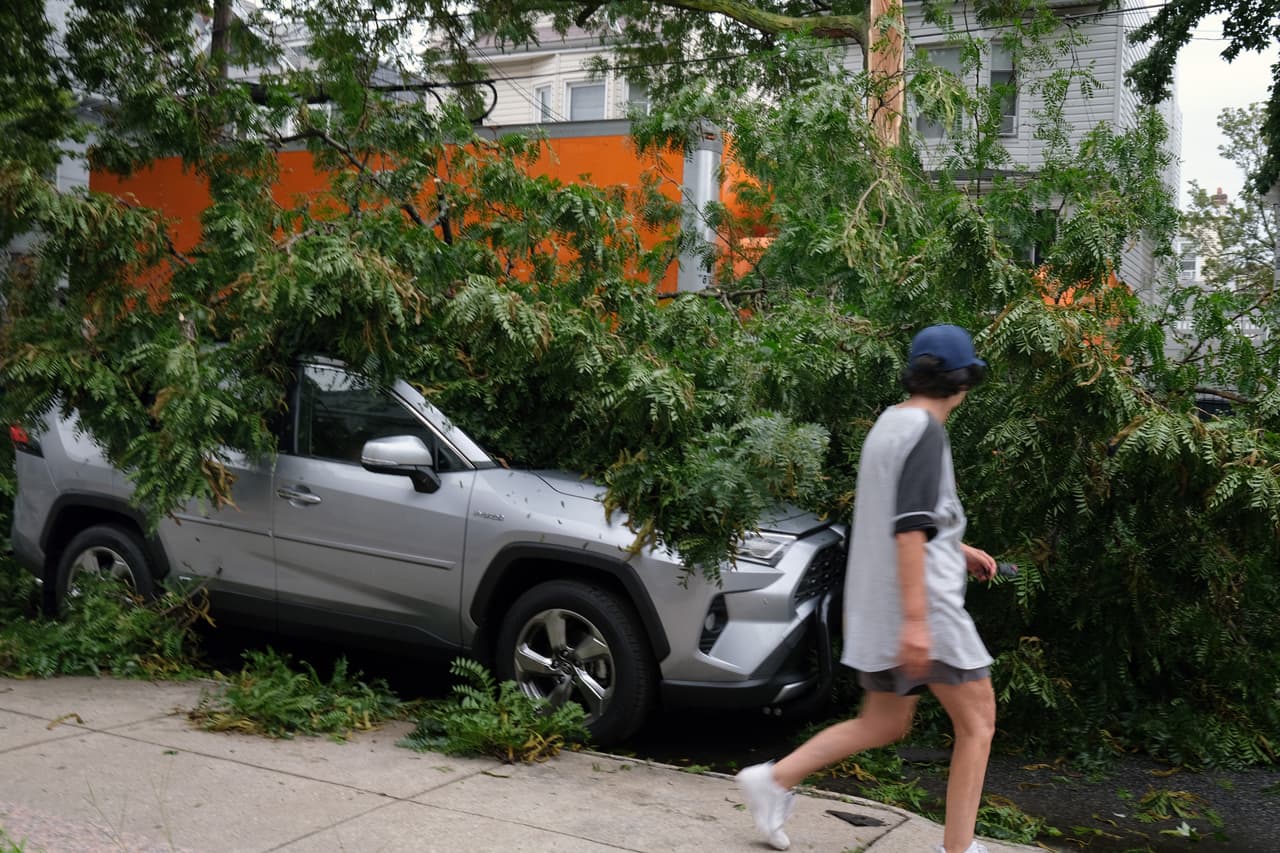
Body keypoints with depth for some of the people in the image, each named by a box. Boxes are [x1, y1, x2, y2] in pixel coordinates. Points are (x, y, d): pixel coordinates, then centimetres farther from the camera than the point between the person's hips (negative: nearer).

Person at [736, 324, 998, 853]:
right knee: (978, 720, 3)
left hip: (877, 603, 9)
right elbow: (908, 528, -23)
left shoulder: (889, 423, 15)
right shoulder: (925, 431, -14)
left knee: (885, 724, 16)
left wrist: (958, 550, 26)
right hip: (922, 598, -9)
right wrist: (915, 620, -26)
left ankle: (775, 781, 11)